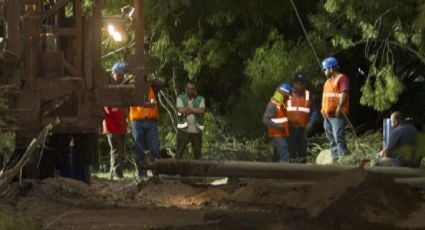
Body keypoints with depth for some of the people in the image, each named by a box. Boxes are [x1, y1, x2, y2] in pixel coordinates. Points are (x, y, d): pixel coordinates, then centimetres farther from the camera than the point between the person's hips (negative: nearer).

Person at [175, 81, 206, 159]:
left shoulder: (200, 99, 6)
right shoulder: (180, 98, 3)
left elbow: (202, 111, -11)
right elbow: (181, 110, -13)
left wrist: (188, 109, -11)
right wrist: (195, 110, -7)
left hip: (196, 129, 2)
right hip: (184, 129, -2)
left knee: (197, 153, 8)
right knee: (179, 153, -6)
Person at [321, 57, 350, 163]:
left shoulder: (341, 78, -6)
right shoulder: (328, 81, 23)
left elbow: (344, 93, -18)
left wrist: (339, 107, -28)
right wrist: (323, 110, 19)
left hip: (337, 115, -10)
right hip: (327, 115, 10)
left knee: (339, 138, -17)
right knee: (331, 139, 10)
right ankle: (335, 159, 14)